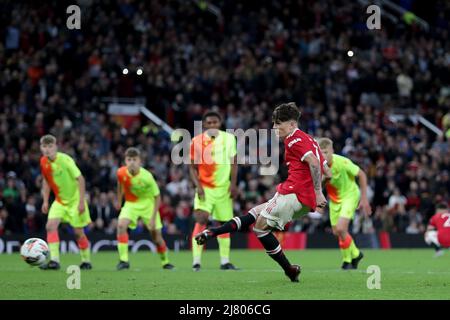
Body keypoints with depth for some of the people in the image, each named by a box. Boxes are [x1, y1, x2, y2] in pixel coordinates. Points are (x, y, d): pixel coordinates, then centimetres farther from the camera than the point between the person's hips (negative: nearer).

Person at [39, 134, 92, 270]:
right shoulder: (44, 162, -4)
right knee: (50, 225, -16)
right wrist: (45, 201, 7)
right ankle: (54, 260, -19)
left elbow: (80, 179, -19)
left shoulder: (65, 160, -22)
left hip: (75, 200, -5)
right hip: (60, 200, 5)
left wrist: (81, 201, -21)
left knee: (78, 232, 1)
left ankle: (86, 261, 21)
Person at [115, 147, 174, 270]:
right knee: (121, 225, -24)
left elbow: (157, 197, -18)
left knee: (156, 234, 3)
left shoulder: (147, 177, -29)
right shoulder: (121, 173, -21)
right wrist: (119, 200, 13)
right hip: (131, 204, 2)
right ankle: (123, 260, -21)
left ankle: (165, 262, 28)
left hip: (148, 204, -2)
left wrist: (153, 218, -20)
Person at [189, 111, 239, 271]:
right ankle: (196, 261, -22)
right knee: (201, 219, -19)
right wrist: (198, 186, -12)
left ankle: (225, 261, 18)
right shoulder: (196, 141, -2)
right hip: (205, 188, -2)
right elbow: (193, 167, 1)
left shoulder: (229, 138, 2)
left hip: (224, 188, 2)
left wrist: (233, 184, -6)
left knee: (224, 223, 8)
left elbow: (233, 163, 4)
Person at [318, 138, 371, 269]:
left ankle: (348, 259, 4)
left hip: (350, 195, -5)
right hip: (334, 199, 5)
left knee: (340, 229, -20)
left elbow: (361, 175, -15)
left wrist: (364, 199, -12)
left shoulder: (342, 162, -29)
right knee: (336, 232, 9)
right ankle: (355, 254, 35)